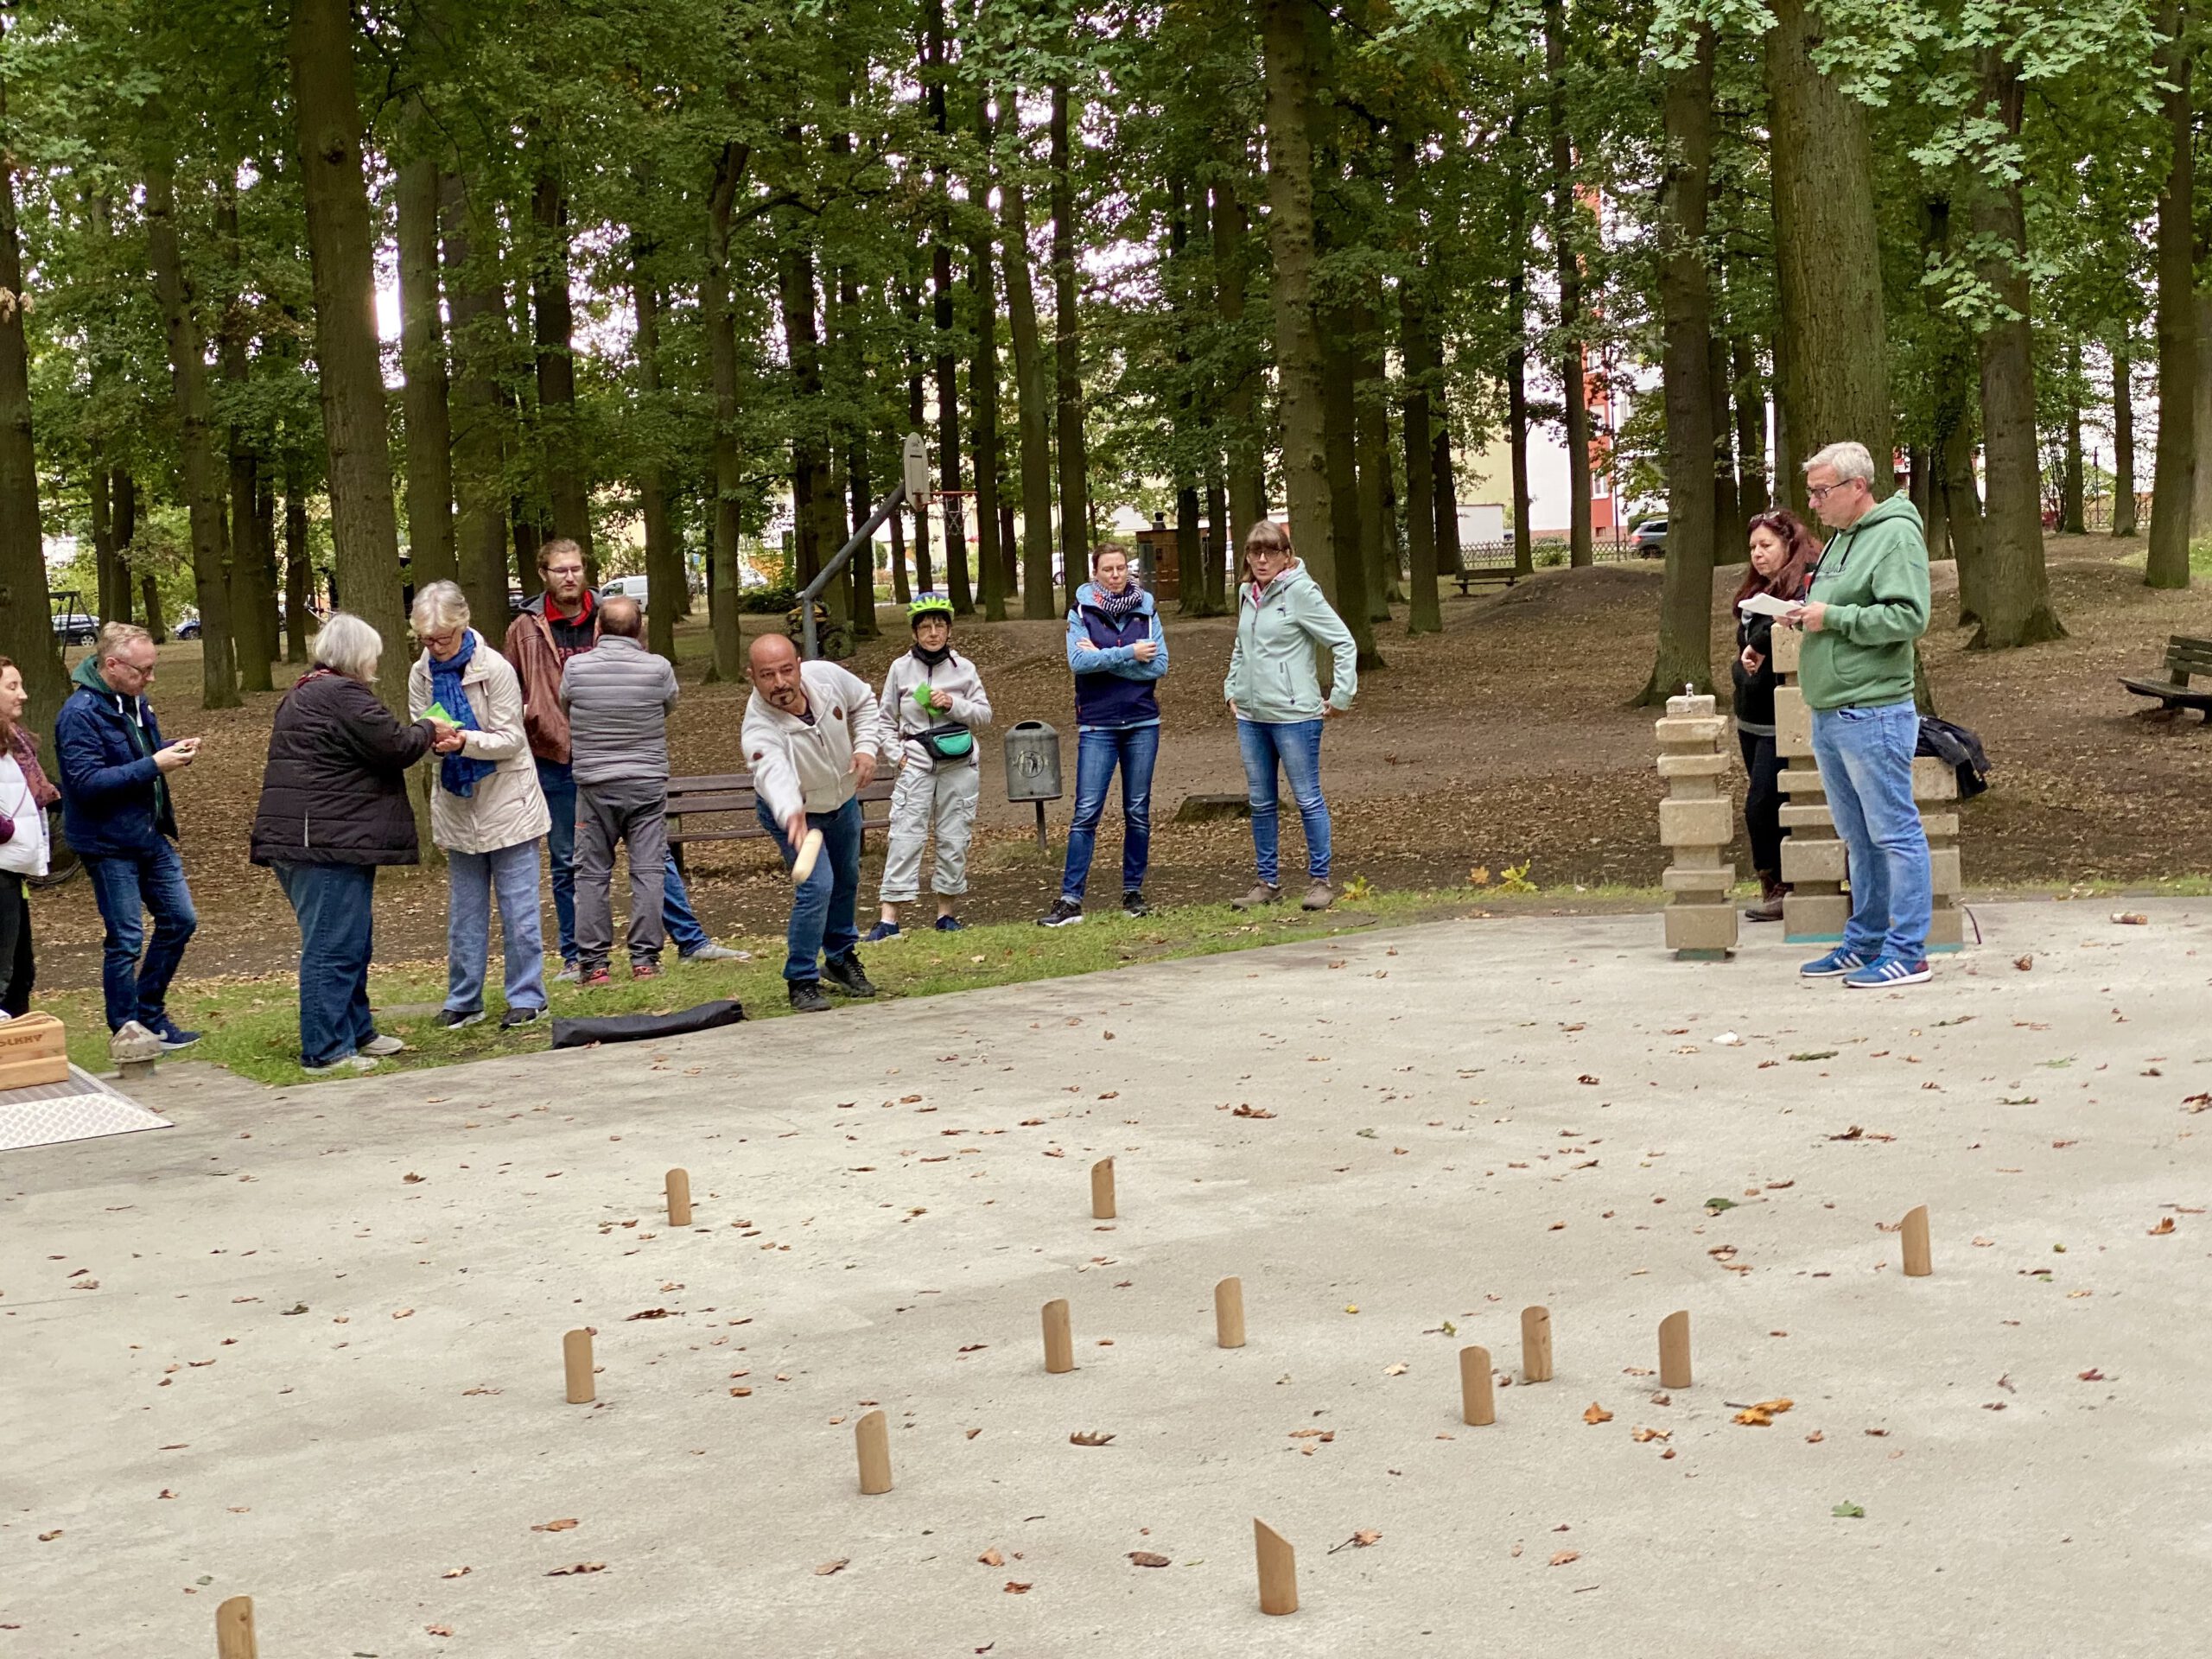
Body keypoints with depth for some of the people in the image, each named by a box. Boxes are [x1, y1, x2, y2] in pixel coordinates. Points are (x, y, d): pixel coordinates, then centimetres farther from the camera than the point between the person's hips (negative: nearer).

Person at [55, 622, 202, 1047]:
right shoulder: (80, 714, -19)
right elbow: (87, 781, -25)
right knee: (126, 940, -1)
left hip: (152, 836, 8)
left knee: (179, 920, 12)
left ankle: (151, 1015, 26)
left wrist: (173, 750, -1)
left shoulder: (133, 701, 7)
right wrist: (154, 765, -27)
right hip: (110, 845, -8)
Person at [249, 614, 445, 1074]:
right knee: (334, 946, -7)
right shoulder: (342, 694, -13)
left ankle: (357, 1033, 26)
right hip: (327, 843, -11)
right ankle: (326, 1050, -4)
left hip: (298, 840, 11)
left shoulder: (302, 695, 21)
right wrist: (428, 731, 6)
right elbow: (394, 746, -14)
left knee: (352, 942, 18)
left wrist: (429, 741, 16)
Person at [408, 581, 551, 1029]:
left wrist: (465, 740, -31)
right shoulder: (422, 673, 0)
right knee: (464, 909, 12)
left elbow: (511, 738, -15)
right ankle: (464, 999, 20)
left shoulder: (495, 669, -15)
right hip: (457, 806, 5)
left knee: (518, 907, 0)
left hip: (507, 802, -5)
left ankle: (527, 996, 10)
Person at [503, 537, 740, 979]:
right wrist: (523, 713, -9)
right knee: (567, 864, 8)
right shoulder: (525, 630, 2)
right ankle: (574, 956, 17)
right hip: (557, 763, 0)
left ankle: (690, 940, 6)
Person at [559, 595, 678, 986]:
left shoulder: (575, 667, -6)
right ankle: (644, 959, 4)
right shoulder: (658, 668, -7)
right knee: (648, 870, 4)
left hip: (594, 785, 0)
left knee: (592, 874, 7)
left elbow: (563, 709, 10)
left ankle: (593, 964, 6)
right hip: (647, 783, 0)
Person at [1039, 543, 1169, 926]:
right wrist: (1129, 654, -14)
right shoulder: (1082, 611, -1)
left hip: (1142, 723, 3)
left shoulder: (1146, 609, 5)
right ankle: (1070, 899, -6)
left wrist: (1103, 658, -12)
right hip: (1097, 725, -2)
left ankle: (1133, 891, 19)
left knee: (1138, 812, 8)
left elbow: (1159, 665, -6)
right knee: (1086, 812, -7)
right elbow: (1079, 661, -15)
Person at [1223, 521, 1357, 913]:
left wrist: (1340, 696, -11)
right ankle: (1267, 883, 21)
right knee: (1261, 803, 12)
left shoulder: (1300, 592, -12)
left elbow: (1343, 643, -11)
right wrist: (1232, 690, 16)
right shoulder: (1247, 594, 10)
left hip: (1293, 715, -7)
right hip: (1251, 716, 7)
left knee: (1308, 798, 1)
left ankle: (1320, 880, 9)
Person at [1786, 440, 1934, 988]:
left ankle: (1906, 952, -2)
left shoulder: (1896, 536, -11)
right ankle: (1865, 942, 24)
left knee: (1894, 835, -5)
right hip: (1828, 715, 10)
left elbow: (1909, 617, -21)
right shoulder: (1841, 538, 18)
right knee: (1857, 838, 16)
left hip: (1873, 713, -10)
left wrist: (1833, 617, -17)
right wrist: (1805, 618, 7)